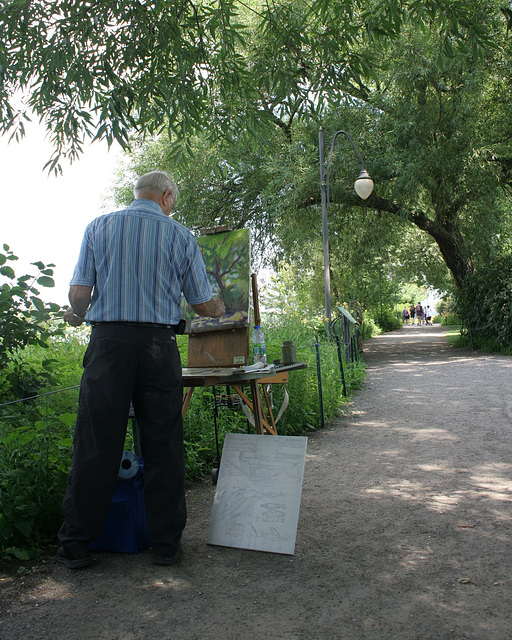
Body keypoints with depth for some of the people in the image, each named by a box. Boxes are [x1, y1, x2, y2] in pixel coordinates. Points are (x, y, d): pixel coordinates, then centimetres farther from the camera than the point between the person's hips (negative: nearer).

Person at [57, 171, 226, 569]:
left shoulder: (99, 227, 8)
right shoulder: (180, 236, 6)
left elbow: (79, 292, 2)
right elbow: (204, 304, 8)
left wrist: (77, 316, 24)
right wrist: (222, 310, 31)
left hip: (109, 341, 1)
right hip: (159, 345, 0)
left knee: (95, 444, 5)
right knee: (163, 445, 7)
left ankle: (76, 544, 15)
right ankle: (166, 543, 16)